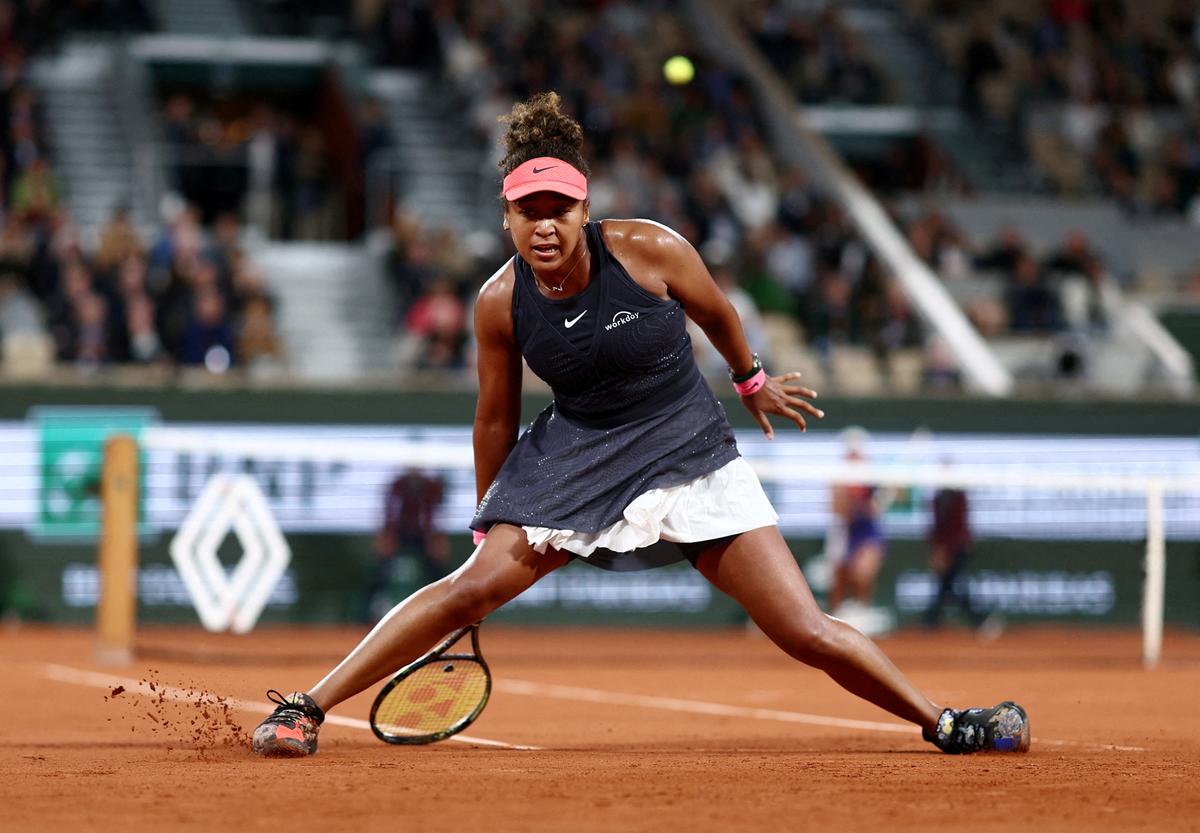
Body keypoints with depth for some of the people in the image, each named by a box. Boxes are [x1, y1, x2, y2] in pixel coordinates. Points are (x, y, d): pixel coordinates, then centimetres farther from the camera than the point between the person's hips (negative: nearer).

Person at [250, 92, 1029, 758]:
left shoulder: (650, 249, -18)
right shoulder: (501, 303, -12)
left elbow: (716, 312, 4)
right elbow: (496, 420, 3)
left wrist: (752, 380, 20)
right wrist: (489, 522, 12)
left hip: (692, 451, -1)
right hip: (577, 457, 1)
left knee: (809, 633, -7)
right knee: (473, 586, -18)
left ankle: (943, 723, 13)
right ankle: (305, 708, -13)